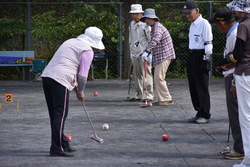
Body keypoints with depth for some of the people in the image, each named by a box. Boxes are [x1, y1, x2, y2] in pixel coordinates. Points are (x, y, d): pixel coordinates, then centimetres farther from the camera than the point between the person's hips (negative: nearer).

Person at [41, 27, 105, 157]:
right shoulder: (88, 51, -1)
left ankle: (62, 144, 23)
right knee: (60, 114, -7)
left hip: (47, 76, 9)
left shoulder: (71, 42, 26)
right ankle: (57, 148, -10)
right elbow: (83, 74, -3)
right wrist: (80, 92, 11)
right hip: (60, 79, -9)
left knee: (55, 113, 14)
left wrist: (74, 83, 33)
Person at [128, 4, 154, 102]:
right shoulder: (131, 24, 13)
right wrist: (131, 51, 21)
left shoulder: (145, 25, -7)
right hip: (135, 53, 7)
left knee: (146, 74, -9)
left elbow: (151, 40, -7)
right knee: (137, 75, 9)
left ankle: (148, 95, -7)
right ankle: (139, 95, 17)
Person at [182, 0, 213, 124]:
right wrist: (190, 58, 18)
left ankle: (205, 115, -1)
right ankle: (199, 112, 18)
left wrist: (206, 59, -18)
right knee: (193, 86, 11)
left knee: (202, 87, -6)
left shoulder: (204, 24, -11)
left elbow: (208, 43, -14)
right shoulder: (192, 25, 17)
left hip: (201, 56, -9)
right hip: (191, 56, 9)